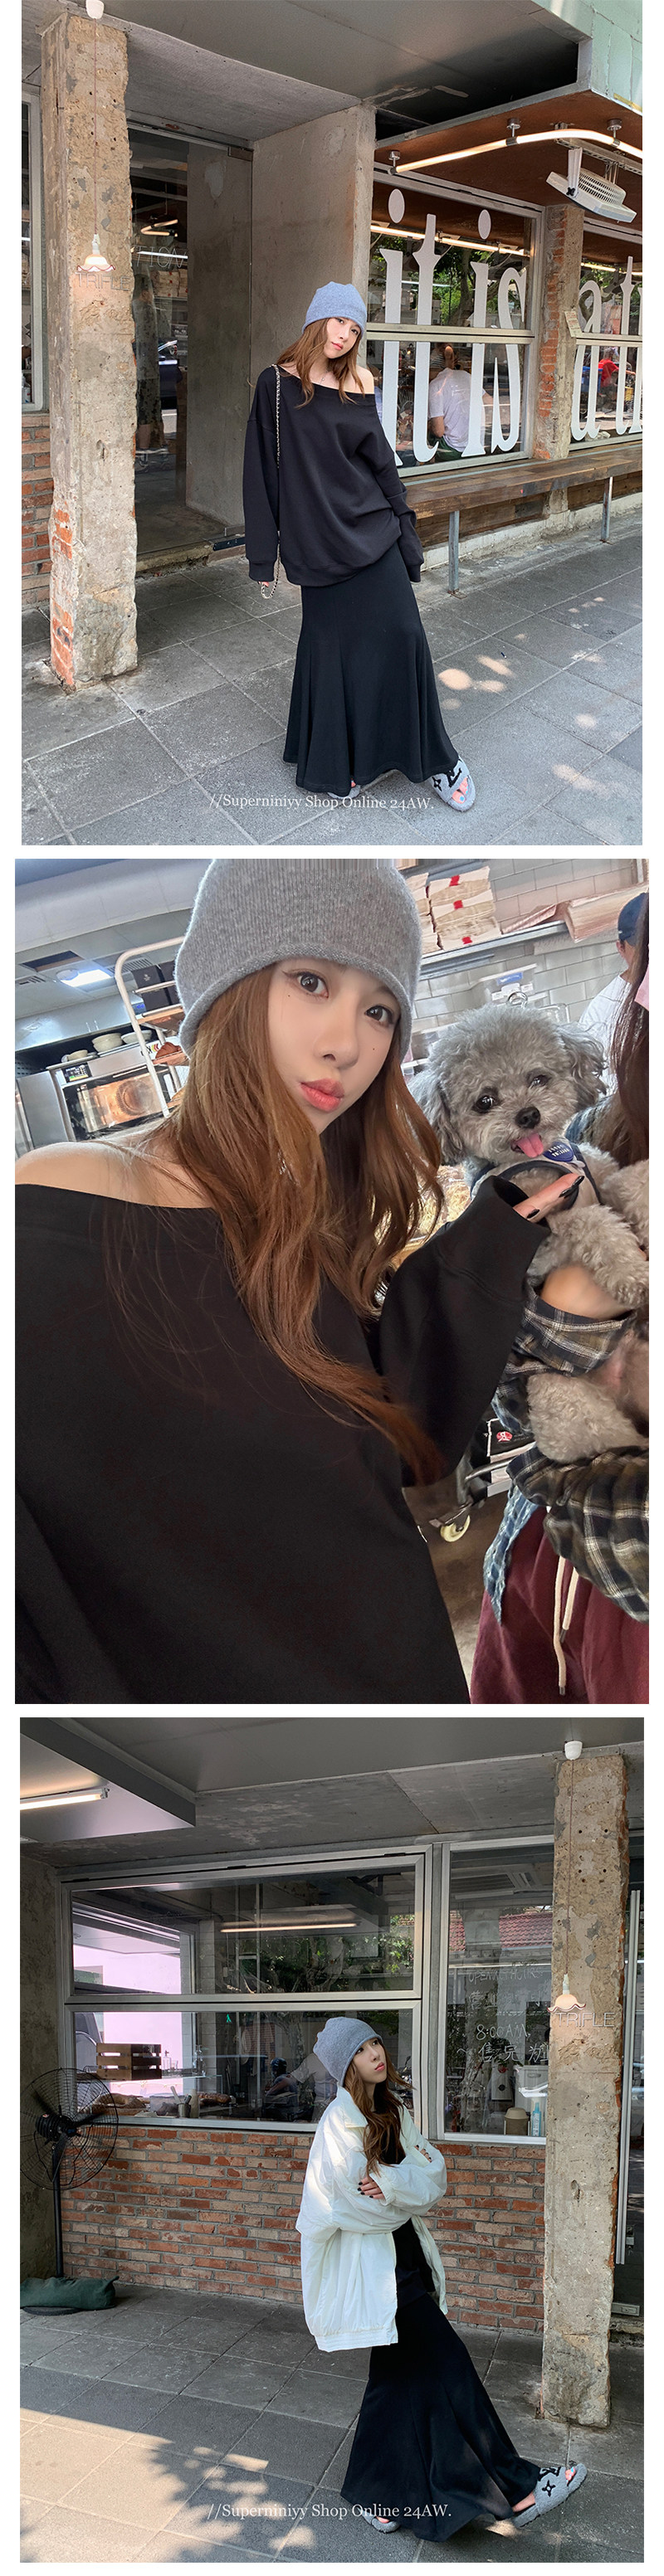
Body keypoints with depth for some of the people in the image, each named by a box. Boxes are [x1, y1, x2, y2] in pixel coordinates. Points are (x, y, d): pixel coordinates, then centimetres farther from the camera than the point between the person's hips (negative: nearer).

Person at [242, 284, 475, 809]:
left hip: (371, 529, 2)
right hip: (317, 539, -2)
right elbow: (262, 469, -2)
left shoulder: (358, 382, 7)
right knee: (332, 647, 1)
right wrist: (263, 554, -5)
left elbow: (379, 457, 12)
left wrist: (406, 526, 10)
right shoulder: (277, 384, -2)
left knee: (401, 634, -5)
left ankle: (434, 758, 4)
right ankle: (335, 765, 17)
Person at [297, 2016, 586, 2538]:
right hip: (376, 2265, -8)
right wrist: (409, 2190, -5)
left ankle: (372, 2493, 25)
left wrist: (393, 2186, -19)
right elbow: (362, 2196, -18)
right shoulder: (341, 2121, -14)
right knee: (447, 2364, -7)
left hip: (407, 2254, 8)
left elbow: (434, 2175, -1)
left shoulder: (394, 2111, 10)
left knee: (397, 2375, 13)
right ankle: (516, 2487, -3)